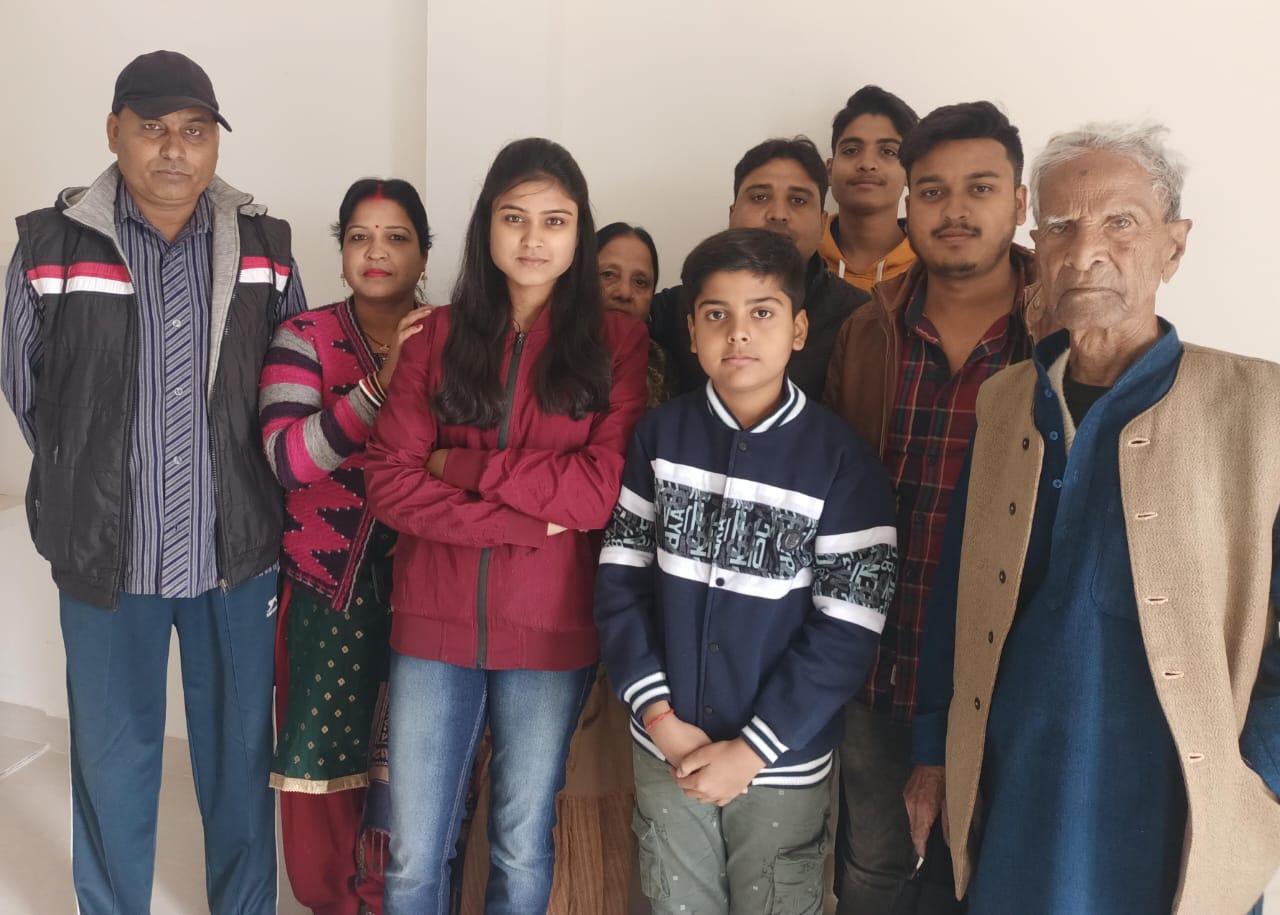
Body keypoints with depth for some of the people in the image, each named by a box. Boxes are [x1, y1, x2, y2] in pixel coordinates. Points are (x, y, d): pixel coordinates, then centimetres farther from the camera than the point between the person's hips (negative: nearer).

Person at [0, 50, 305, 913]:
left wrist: (242, 493, 7)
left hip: (239, 551, 1)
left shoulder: (264, 246, -1)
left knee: (240, 757, 15)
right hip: (107, 554, -1)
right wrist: (92, 491, 10)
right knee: (112, 764, 13)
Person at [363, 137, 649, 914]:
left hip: (551, 632, -1)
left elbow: (603, 489, -11)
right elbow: (390, 480, -5)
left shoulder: (617, 341, -1)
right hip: (434, 624, 1)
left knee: (522, 852, 15)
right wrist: (530, 520, -15)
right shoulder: (438, 336, 3)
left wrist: (466, 467, -11)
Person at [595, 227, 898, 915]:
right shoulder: (660, 434, -2)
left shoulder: (842, 460, -10)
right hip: (664, 751, 2)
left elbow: (847, 630, -12)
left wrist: (752, 749, -14)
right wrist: (657, 714, -11)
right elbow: (619, 579, -2)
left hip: (783, 762, -2)